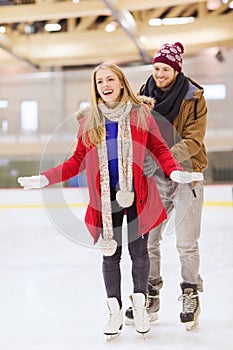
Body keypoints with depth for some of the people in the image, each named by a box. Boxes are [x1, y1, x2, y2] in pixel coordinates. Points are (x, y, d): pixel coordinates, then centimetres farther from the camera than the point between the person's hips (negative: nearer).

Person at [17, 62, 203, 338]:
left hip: (138, 195, -1)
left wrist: (176, 172, -17)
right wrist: (45, 179, -3)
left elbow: (160, 150, 1)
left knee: (139, 250, 6)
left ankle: (139, 305, 27)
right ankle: (115, 311, 23)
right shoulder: (89, 120, 5)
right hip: (106, 198, 1)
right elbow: (78, 160, 7)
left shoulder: (141, 114, 1)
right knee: (110, 253, 7)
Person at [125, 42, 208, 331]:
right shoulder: (145, 94, 2)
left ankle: (191, 296, 20)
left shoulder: (194, 97, -10)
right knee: (147, 239, 5)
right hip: (155, 177, 4)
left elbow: (193, 141, -17)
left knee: (186, 244, 0)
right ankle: (150, 297, 19)